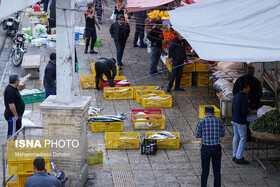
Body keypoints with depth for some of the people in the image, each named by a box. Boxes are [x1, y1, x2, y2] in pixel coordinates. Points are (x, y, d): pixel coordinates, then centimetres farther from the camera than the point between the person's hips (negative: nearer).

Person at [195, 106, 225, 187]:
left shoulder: (201, 121, -8)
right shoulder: (219, 121, -1)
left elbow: (197, 135, 1)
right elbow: (222, 134, 9)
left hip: (205, 148, -1)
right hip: (216, 148, 2)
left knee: (205, 172, 10)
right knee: (217, 172, 12)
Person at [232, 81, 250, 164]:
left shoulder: (236, 96, 5)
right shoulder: (243, 98, -23)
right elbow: (244, 111, -25)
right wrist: (249, 110, -5)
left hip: (234, 120, 9)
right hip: (240, 122, -9)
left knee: (236, 138, 16)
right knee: (243, 139, -1)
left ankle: (235, 156, 23)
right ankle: (239, 158, 1)